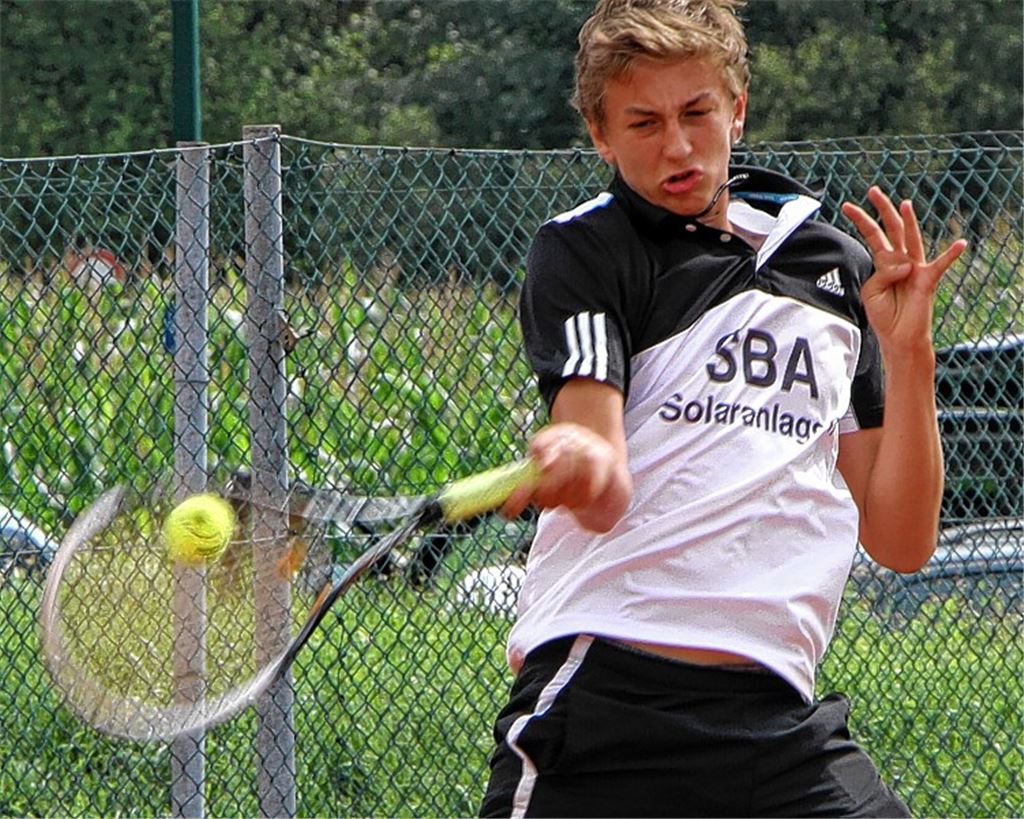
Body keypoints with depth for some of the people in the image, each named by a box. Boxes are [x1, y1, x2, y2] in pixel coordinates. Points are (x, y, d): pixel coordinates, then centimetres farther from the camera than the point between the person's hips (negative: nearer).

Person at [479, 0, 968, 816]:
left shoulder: (838, 267, 17)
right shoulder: (582, 251, 3)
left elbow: (901, 542, 13)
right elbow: (604, 503, -12)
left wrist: (907, 353, 2)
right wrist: (583, 465, -35)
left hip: (782, 714, 4)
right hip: (604, 711, -4)